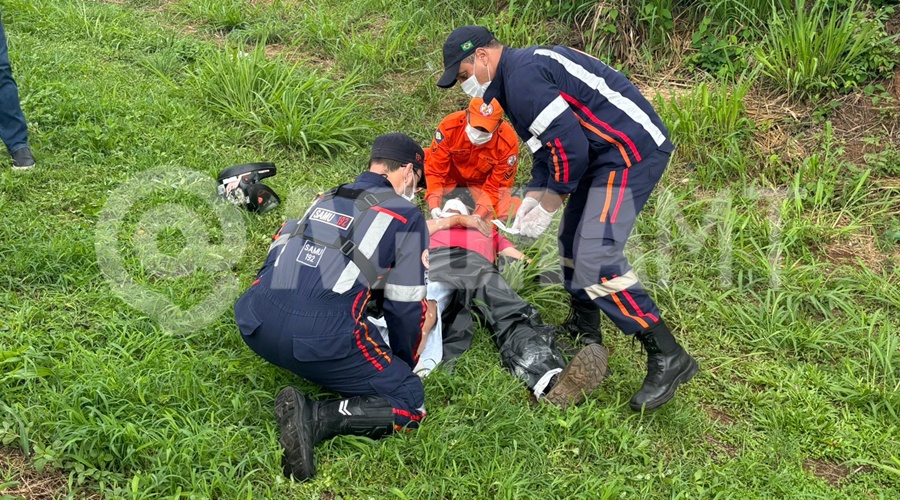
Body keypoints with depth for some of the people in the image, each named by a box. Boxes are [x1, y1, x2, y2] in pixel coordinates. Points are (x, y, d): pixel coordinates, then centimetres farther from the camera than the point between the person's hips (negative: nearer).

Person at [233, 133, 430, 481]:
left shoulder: (327, 198, 25)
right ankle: (314, 419, -16)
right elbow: (405, 304, 9)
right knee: (409, 402, 5)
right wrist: (405, 363, 25)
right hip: (319, 338, -7)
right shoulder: (407, 216, 9)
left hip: (256, 325, 7)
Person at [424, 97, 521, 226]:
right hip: (451, 175, 1)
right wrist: (434, 206, -35)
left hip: (482, 182, -1)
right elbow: (435, 169, -23)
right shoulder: (449, 126, -30)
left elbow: (495, 186, -20)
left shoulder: (508, 142, -30)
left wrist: (478, 215, -34)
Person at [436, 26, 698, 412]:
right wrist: (534, 194, 8)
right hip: (610, 152, 11)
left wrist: (551, 201, -8)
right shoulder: (522, 70, 18)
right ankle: (584, 334, 35)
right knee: (574, 241, 19)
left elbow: (569, 143, -21)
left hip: (630, 152, -11)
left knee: (596, 258, -17)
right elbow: (550, 144, 22)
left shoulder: (522, 78, -16)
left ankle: (667, 357, -12)